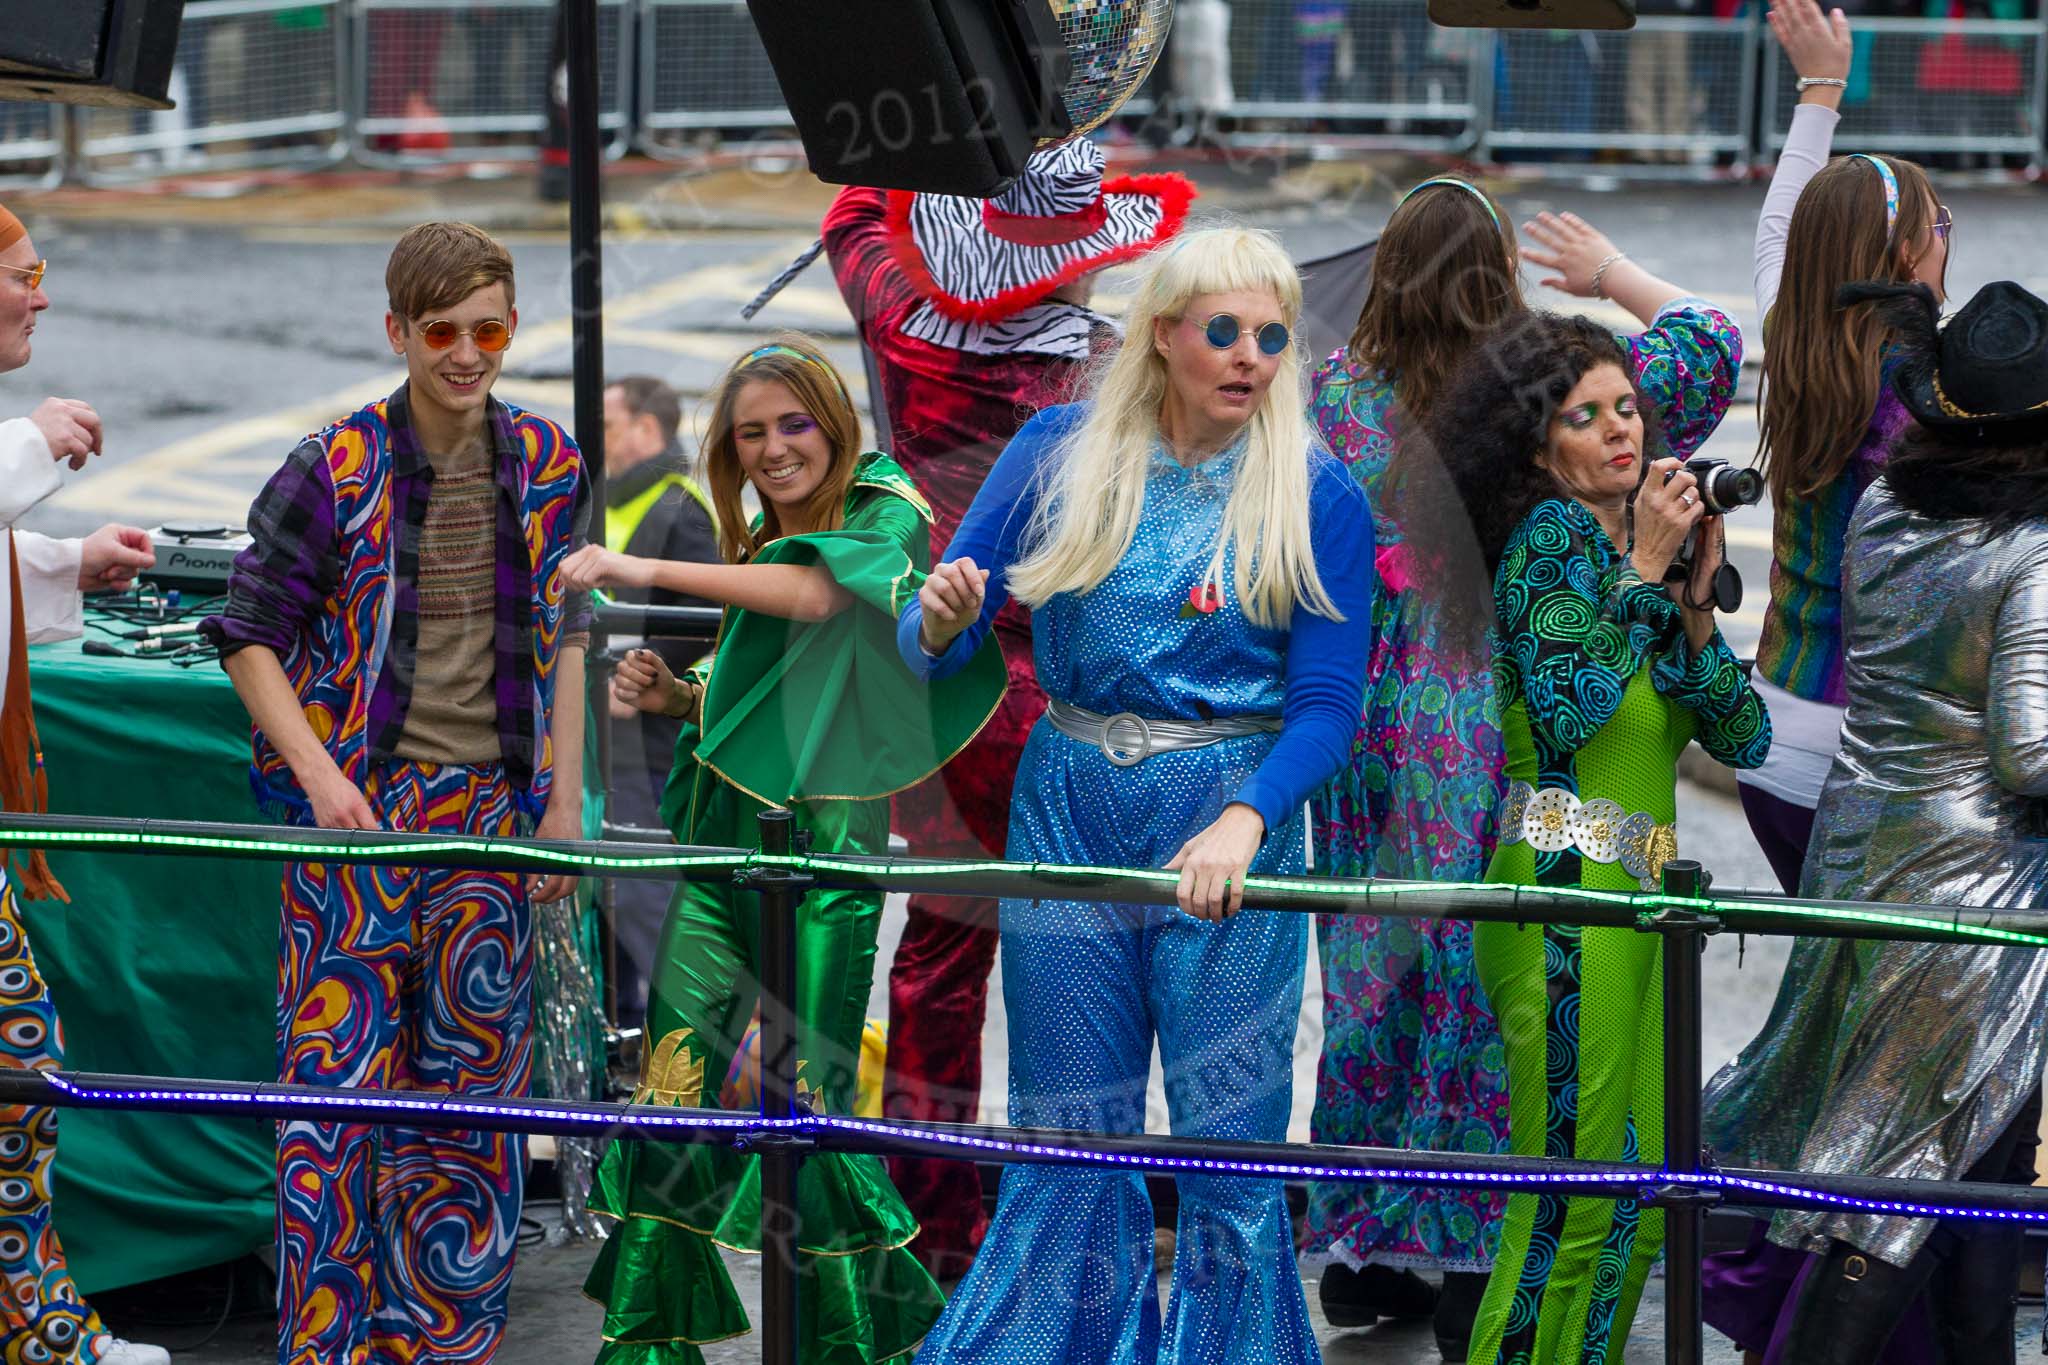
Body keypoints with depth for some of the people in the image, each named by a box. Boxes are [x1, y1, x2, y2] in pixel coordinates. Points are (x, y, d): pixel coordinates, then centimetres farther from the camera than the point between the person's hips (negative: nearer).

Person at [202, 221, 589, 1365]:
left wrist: (564, 803, 9)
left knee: (475, 1070, 7)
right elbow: (250, 634, -3)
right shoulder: (336, 468, -7)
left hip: (491, 804, 4)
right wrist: (319, 776, -14)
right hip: (360, 802, -3)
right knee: (339, 1066, -6)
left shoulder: (548, 465, 6)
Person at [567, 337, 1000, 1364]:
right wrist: (672, 694, 5)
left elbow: (818, 594, -23)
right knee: (671, 1081, -3)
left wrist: (654, 571, -25)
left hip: (823, 847, -6)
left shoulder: (888, 516, -2)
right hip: (721, 832, 6)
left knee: (810, 1102, -6)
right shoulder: (758, 543, 19)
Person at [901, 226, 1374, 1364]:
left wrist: (1242, 823, -24)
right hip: (1069, 809, 2)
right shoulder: (1062, 451, 2)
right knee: (1067, 1141, 7)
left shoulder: (1316, 495, -3)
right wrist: (941, 622, -22)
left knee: (1230, 1146, -1)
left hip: (1233, 823, -2)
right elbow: (936, 646, 2)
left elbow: (1326, 707, -8)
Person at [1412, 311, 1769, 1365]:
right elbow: (1564, 709, -21)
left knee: (1635, 1200, 11)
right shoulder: (1554, 535, -5)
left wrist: (1692, 601, 0)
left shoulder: (1634, 550, 17)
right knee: (1573, 1200, -7)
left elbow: (1743, 736, 12)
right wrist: (1644, 572, -13)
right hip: (1567, 893, -9)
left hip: (1632, 901, 9)